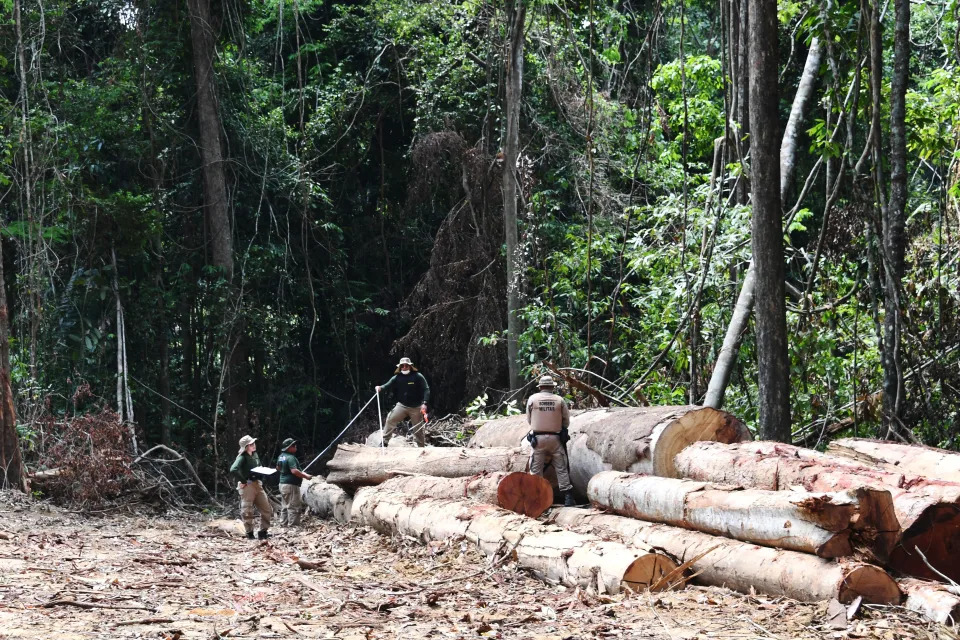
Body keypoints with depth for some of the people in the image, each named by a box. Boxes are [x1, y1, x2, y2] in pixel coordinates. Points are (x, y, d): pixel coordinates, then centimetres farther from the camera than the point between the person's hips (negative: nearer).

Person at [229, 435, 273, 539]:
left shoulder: (255, 455, 10)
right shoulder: (242, 457, -15)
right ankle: (250, 534, 8)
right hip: (247, 486, -8)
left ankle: (263, 532, 17)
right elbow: (233, 470, -30)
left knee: (267, 510, 8)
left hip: (257, 484, 8)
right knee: (247, 511, 0)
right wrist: (243, 481, -21)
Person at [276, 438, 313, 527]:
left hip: (282, 483, 10)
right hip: (291, 485, -10)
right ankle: (292, 524, -9)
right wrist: (305, 476, -21)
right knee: (293, 506, -7)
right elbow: (294, 471, -28)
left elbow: (278, 468, 24)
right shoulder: (290, 458, -20)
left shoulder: (281, 456, 9)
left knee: (284, 505, 17)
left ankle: (283, 522, 22)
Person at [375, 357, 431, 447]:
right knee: (390, 420, -14)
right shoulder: (397, 377, 0)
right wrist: (381, 388, -34)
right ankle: (384, 442, -8)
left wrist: (424, 403, -22)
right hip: (402, 405, 2)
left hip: (416, 408, -2)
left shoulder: (418, 376, -9)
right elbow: (388, 385, -11)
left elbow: (426, 390, -11)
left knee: (418, 429, 6)